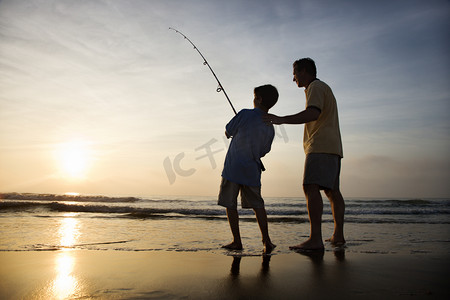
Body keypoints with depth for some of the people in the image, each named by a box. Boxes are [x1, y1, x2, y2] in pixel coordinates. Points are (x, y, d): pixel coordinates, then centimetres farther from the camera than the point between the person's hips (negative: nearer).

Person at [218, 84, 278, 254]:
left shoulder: (245, 114, -9)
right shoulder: (270, 128, 5)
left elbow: (228, 133, 0)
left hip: (233, 167, -4)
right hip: (252, 170, 4)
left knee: (230, 204, 6)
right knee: (257, 204, 11)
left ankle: (237, 241, 9)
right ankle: (266, 240, 1)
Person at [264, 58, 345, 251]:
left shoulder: (316, 86, -5)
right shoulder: (324, 88, 27)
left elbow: (313, 113, -23)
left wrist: (282, 119, -27)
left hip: (320, 147, -11)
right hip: (332, 148, 11)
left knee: (311, 187, -19)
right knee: (332, 191, 11)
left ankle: (315, 239, -25)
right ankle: (338, 235, 16)